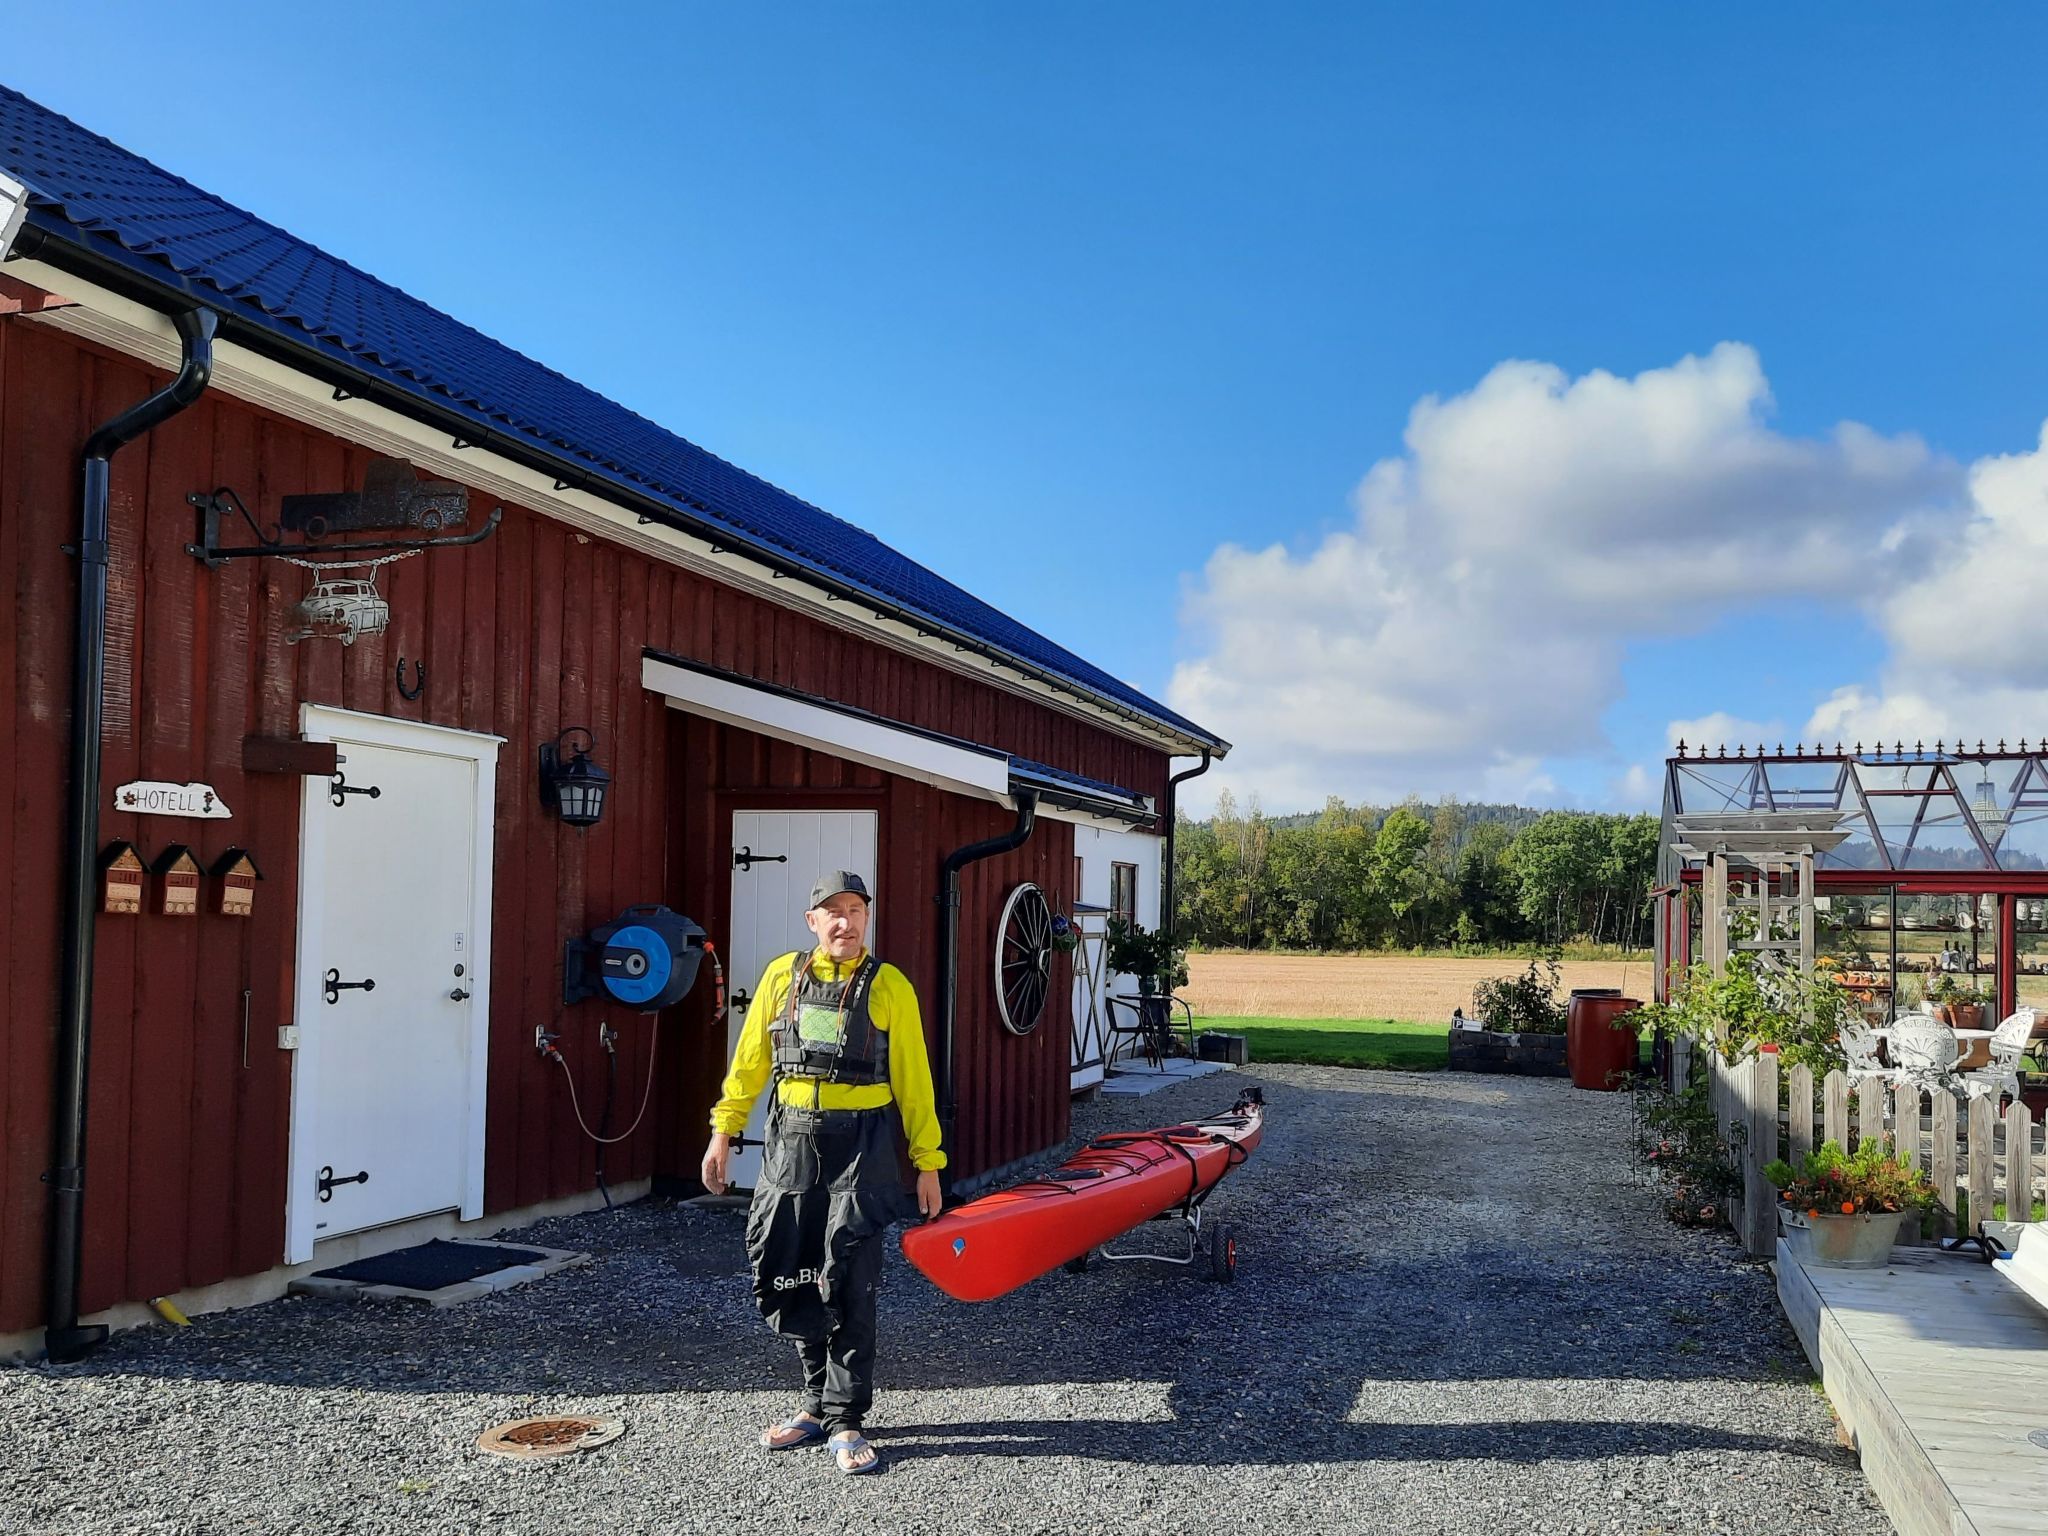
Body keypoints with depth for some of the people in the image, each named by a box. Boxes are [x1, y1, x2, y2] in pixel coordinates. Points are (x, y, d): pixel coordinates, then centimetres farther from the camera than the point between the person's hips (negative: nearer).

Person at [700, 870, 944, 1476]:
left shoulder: (889, 987, 0)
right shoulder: (783, 976, 7)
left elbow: (913, 1078, 2)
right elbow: (750, 1060, 11)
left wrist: (927, 1161, 1)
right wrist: (723, 1132, 7)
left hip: (861, 1147, -3)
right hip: (791, 1143, 3)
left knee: (849, 1285, -3)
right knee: (790, 1279, 9)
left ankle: (843, 1420, 9)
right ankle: (818, 1402, 26)